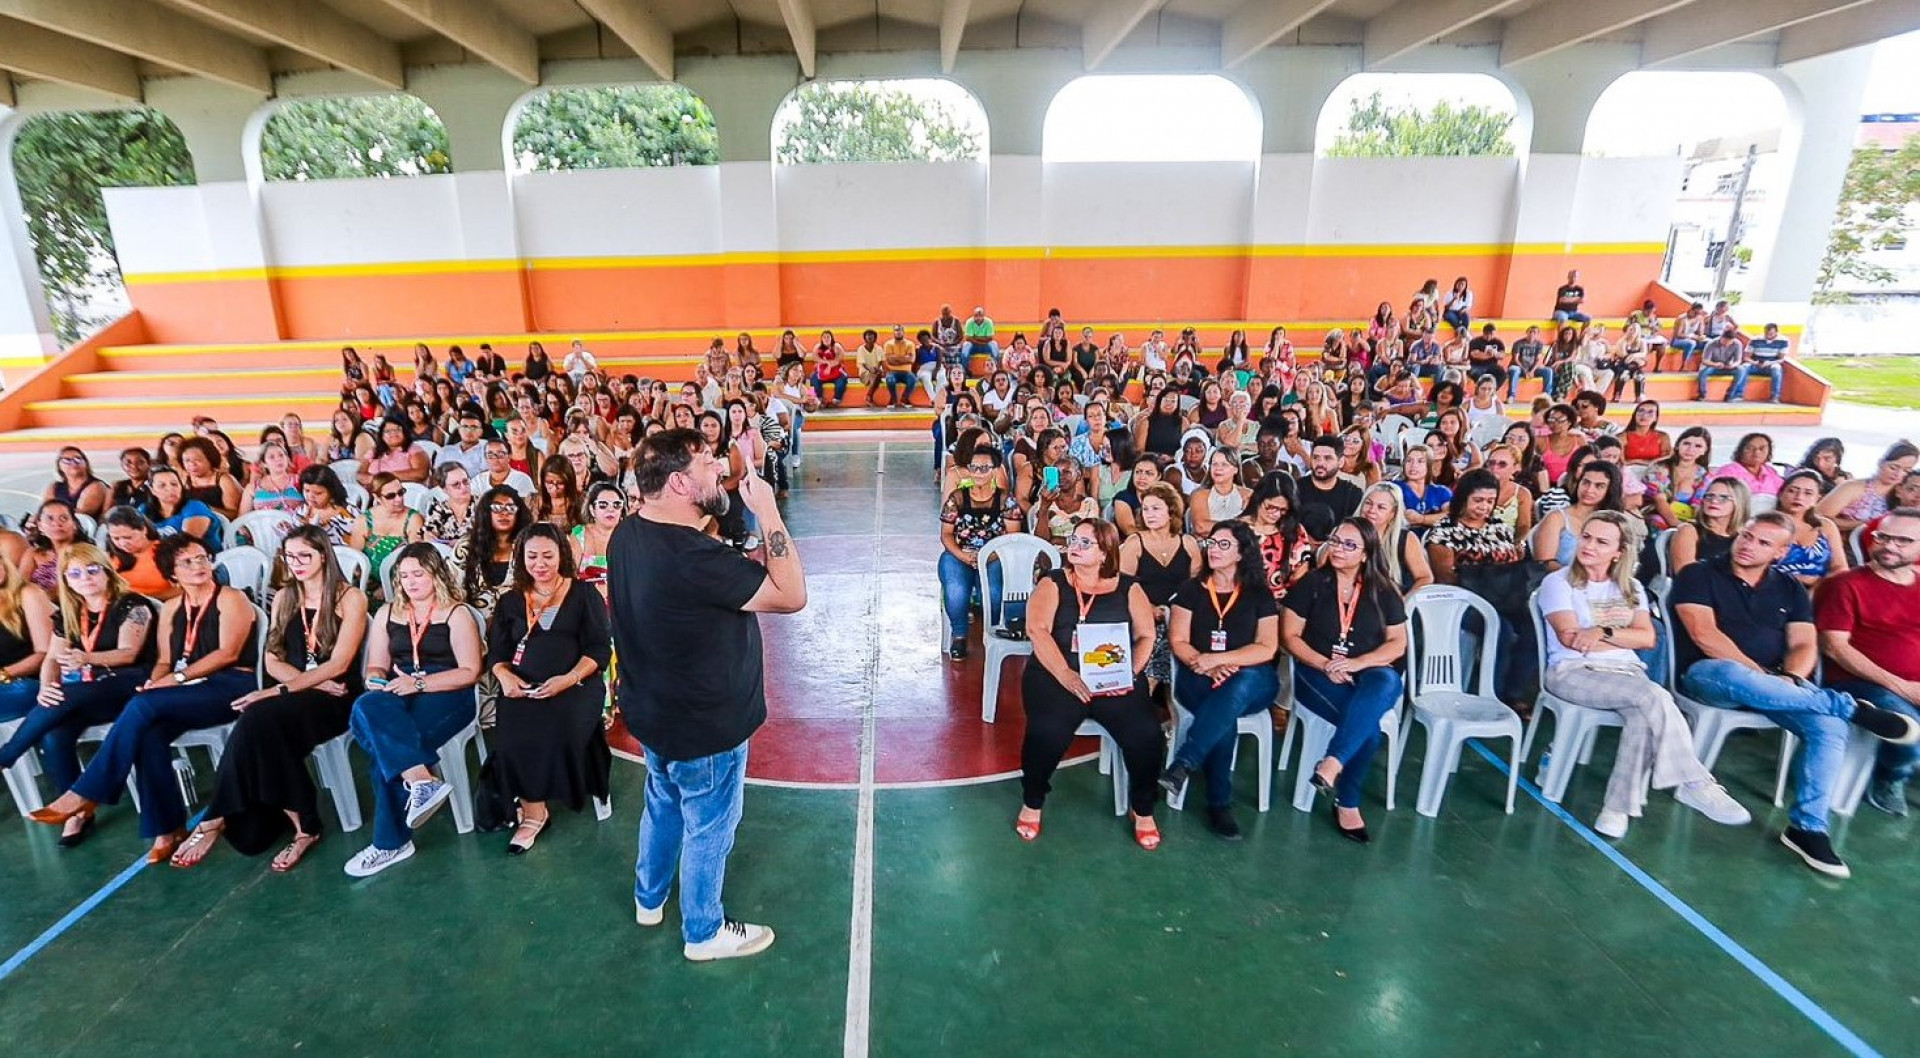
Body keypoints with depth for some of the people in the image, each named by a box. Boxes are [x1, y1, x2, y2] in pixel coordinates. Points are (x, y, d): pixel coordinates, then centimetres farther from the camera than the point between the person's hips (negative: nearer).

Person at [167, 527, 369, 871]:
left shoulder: (350, 597, 0)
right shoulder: (284, 598, 16)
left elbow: (338, 664, -9)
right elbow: (272, 660, 9)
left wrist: (280, 690, -18)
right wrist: (316, 682, -9)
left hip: (334, 699, -4)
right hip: (291, 697, 5)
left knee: (259, 719, -31)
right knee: (258, 724, -29)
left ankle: (217, 820, -15)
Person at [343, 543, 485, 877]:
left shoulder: (456, 614, 4)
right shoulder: (387, 614, 21)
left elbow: (470, 671, -5)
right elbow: (376, 665, 21)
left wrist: (419, 683, -16)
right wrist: (375, 679, -3)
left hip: (446, 697, -4)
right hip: (398, 698, 5)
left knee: (383, 743, -30)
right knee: (367, 708, -32)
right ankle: (421, 780, -38)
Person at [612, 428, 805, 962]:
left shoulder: (628, 533, -7)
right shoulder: (693, 558, -35)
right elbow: (792, 595, -32)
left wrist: (728, 491, -2)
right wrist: (767, 511, -28)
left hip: (652, 712, 9)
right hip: (704, 725, -9)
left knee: (664, 806, 30)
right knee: (708, 828, 14)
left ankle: (648, 899, 53)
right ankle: (704, 933, 36)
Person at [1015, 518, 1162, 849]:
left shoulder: (1128, 588, 12)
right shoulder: (1053, 583, 6)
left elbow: (1146, 636, 6)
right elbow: (1038, 630, -8)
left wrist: (1130, 674, -12)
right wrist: (1065, 675, -22)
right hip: (1056, 675, -1)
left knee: (1146, 734, -22)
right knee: (1048, 732, -29)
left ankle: (1143, 811, 8)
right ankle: (1032, 803, 1)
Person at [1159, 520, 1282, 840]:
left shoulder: (1260, 595, 8)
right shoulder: (1191, 590, 9)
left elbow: (1267, 648, -3)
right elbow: (1178, 642, 1)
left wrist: (1217, 659, -17)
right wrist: (1207, 667, -18)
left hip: (1251, 683, 0)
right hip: (1198, 680, 0)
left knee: (1240, 683, -38)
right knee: (1225, 714, -34)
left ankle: (1182, 765, -43)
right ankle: (1219, 803, -27)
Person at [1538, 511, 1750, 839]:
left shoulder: (1630, 588, 19)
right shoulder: (1558, 582, 4)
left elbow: (1648, 638, 4)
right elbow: (1570, 638, -8)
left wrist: (1604, 632, -11)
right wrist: (1625, 638, 1)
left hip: (1626, 673, 4)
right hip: (1572, 671, -4)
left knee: (1644, 714, -32)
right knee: (1655, 697, -30)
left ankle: (1619, 806, -27)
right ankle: (1693, 784, -23)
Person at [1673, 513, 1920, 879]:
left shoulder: (1789, 589, 17)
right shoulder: (1698, 575, 1)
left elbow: (1804, 645, 8)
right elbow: (1703, 633, -10)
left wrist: (1789, 678, -14)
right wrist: (1758, 674, -16)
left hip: (1772, 683, 5)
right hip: (1710, 674, -5)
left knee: (1829, 726, -23)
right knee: (1735, 676, -41)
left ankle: (1807, 828, -16)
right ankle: (1853, 708, -23)